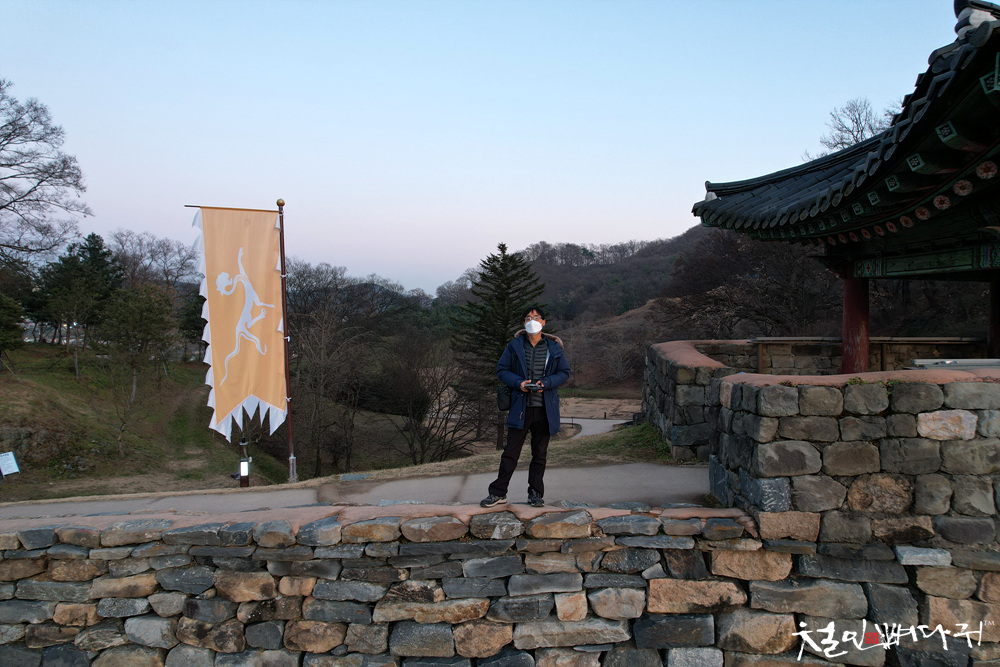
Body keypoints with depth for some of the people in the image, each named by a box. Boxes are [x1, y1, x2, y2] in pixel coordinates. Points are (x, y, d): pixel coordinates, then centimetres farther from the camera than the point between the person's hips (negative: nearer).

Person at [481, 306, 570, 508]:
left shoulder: (554, 348, 4)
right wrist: (518, 383, -13)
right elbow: (502, 370, 5)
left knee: (539, 453, 9)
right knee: (510, 451, 0)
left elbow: (564, 372, 7)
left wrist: (546, 383, -11)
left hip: (545, 409, 1)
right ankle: (498, 492, 8)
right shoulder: (515, 346, 3)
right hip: (520, 408, -1)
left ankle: (536, 493, 20)